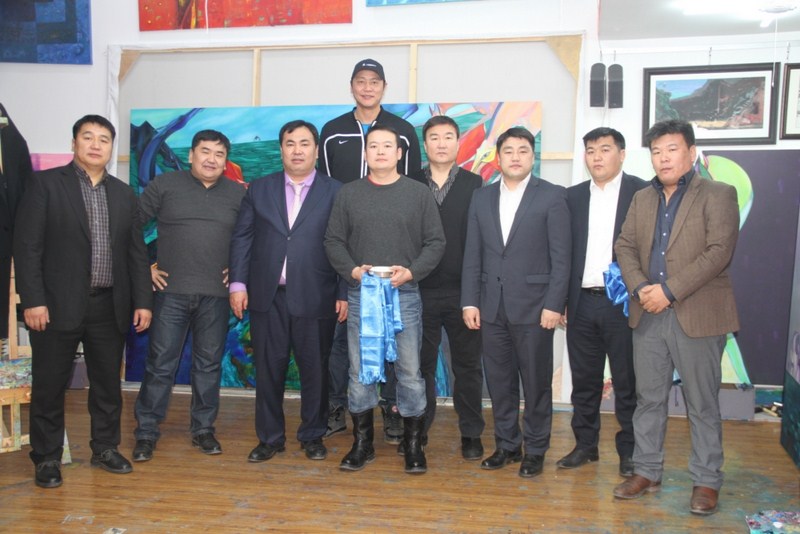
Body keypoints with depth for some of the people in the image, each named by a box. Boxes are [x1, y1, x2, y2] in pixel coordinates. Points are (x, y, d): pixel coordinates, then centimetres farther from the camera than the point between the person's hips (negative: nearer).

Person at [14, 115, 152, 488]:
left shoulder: (123, 194, 11)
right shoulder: (46, 183, -2)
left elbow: (136, 251, 12)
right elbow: (27, 244, -7)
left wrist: (143, 300, 6)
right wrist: (32, 300, -13)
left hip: (110, 307, 4)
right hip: (58, 305, -4)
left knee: (108, 383, 12)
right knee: (49, 385, 5)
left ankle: (105, 449, 27)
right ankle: (47, 458, 20)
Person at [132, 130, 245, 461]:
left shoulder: (238, 194, 7)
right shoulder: (164, 185, 3)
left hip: (215, 294, 2)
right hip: (171, 291, -2)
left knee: (209, 364, 9)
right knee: (160, 364, 1)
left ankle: (203, 429, 21)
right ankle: (146, 433, 12)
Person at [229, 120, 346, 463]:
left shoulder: (335, 192, 2)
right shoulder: (259, 190, 10)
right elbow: (242, 238, 8)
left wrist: (344, 294, -6)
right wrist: (238, 283, -1)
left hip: (315, 298, -2)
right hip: (267, 296, 2)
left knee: (315, 369, 7)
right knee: (268, 369, 8)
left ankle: (313, 435, 23)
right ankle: (270, 437, 22)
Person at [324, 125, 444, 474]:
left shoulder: (418, 193, 4)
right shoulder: (349, 193, 8)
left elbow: (435, 242, 2)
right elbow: (334, 241, 8)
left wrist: (412, 271, -12)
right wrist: (352, 270, -9)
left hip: (405, 294, -1)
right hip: (360, 293, 2)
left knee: (410, 371, 2)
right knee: (359, 371, 7)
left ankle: (414, 444, 15)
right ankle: (362, 443, 20)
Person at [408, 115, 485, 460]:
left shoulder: (475, 185, 3)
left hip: (463, 290, 0)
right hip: (420, 290, 1)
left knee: (467, 364, 7)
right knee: (421, 364, 9)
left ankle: (471, 434, 19)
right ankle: (418, 429, 22)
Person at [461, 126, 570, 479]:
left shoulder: (552, 196, -2)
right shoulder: (481, 198, 10)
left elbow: (561, 257, -6)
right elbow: (472, 255, 9)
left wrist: (553, 305, -12)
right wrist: (470, 302, 2)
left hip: (534, 306, -4)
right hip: (492, 307, 4)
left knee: (536, 383, 5)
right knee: (499, 382, 11)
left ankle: (535, 450, 19)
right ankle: (507, 445, 25)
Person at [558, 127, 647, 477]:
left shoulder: (642, 193, -2)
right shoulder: (573, 197, 10)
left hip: (623, 303, -4)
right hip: (582, 303, 4)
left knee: (627, 382, 6)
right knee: (584, 380, 12)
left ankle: (629, 451, 19)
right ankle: (585, 445, 26)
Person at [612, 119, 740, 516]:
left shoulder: (718, 196, -3)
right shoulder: (642, 199, 14)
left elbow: (719, 251, -13)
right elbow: (624, 246, 10)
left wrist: (670, 290, -18)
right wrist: (640, 287, -9)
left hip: (697, 315, -5)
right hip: (648, 314, 5)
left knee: (702, 403, 4)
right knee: (648, 398, 12)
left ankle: (707, 481, 17)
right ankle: (646, 471, 25)